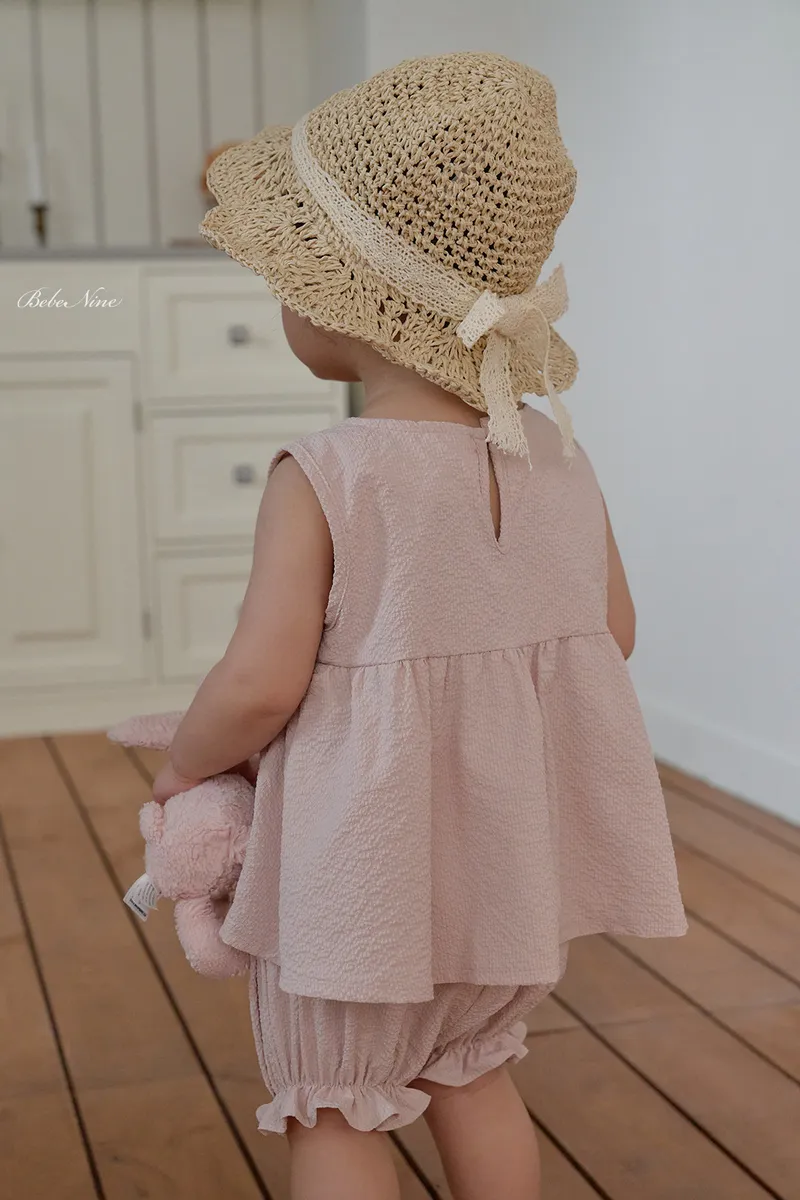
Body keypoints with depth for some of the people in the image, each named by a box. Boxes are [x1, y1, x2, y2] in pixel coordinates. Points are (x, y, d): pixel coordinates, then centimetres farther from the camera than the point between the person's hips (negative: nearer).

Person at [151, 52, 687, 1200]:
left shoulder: (324, 477, -21)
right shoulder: (555, 455, -4)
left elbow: (259, 687, -22)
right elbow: (612, 631, 5)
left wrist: (184, 765, -2)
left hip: (363, 855, -6)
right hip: (513, 840, 6)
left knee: (331, 1104, 16)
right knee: (472, 1068, 27)